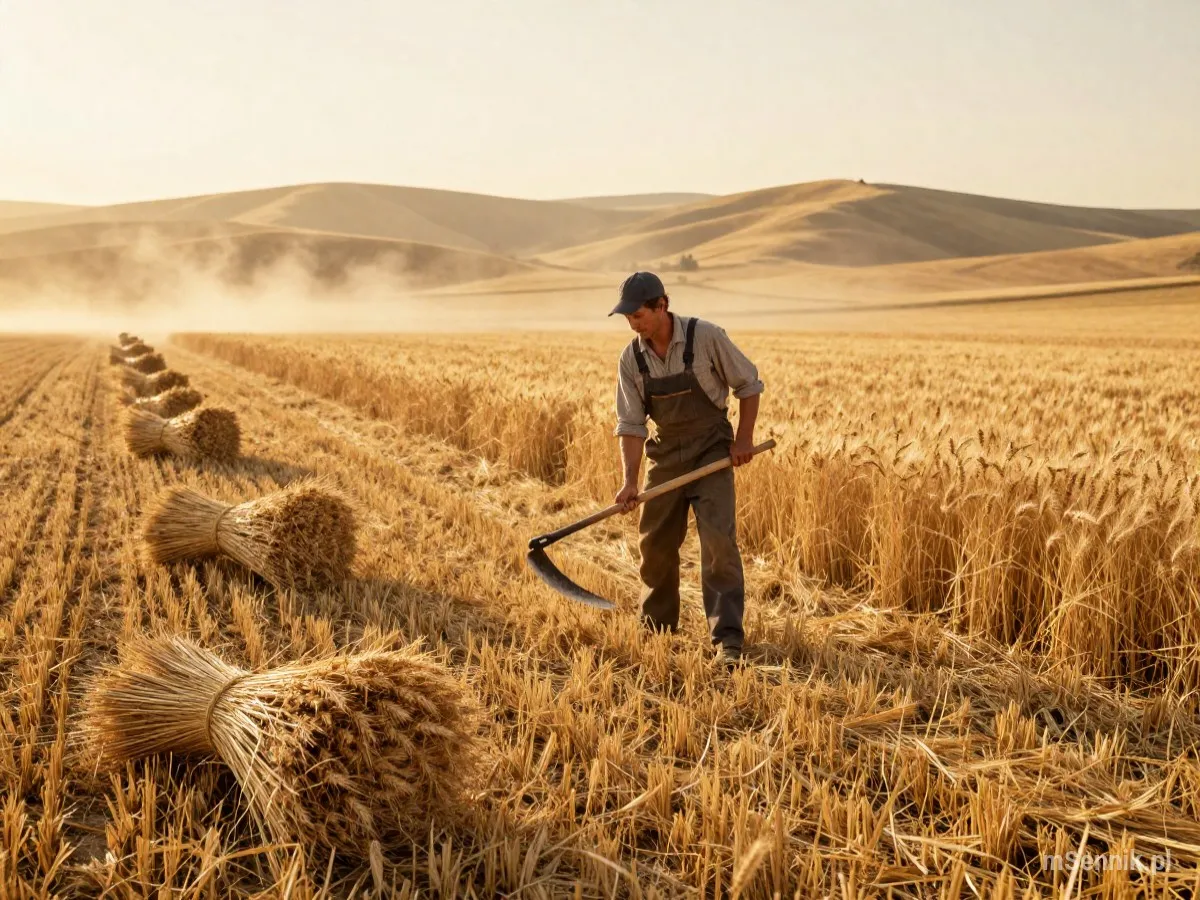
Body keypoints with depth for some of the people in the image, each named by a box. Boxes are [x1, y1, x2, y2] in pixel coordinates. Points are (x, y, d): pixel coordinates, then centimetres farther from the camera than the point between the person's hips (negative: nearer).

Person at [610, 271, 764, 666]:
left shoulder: (706, 337, -16)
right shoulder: (630, 359, -6)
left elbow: (749, 383, -4)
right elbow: (630, 424, -6)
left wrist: (744, 438, -8)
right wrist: (630, 481, -16)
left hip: (712, 450, -4)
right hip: (665, 452, 4)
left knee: (718, 539, -15)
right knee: (655, 543, 8)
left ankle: (728, 638, -10)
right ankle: (657, 628, 26)